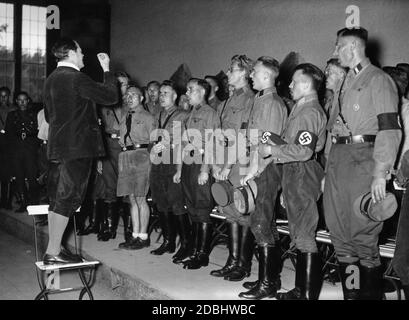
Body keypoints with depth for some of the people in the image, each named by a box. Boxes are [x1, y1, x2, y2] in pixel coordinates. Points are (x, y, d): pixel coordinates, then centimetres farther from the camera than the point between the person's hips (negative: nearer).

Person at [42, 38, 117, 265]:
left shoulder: (51, 79, 13)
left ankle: (53, 248, 21)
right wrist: (107, 69, -1)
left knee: (58, 198, 13)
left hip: (57, 146, 9)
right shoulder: (77, 78, -15)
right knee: (68, 198, -5)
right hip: (77, 146, -9)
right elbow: (111, 97, -12)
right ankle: (53, 252, -2)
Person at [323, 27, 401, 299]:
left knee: (363, 236, -5)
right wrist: (328, 170, 15)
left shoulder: (378, 80, -4)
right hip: (337, 159, 8)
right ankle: (350, 294, 20)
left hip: (363, 159, -8)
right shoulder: (345, 84, 21)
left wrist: (380, 174, -19)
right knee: (340, 235, 9)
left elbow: (389, 129, -13)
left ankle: (371, 294, 9)